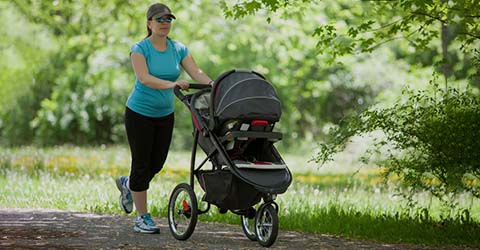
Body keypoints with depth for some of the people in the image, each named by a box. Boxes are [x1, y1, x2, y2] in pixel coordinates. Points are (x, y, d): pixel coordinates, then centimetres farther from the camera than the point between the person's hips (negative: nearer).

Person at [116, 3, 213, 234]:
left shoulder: (178, 49, 1)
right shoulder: (139, 49, -13)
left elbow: (196, 72, -8)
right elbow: (144, 78, -27)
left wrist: (213, 85, -27)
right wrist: (171, 84, -40)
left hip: (165, 114, 5)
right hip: (140, 113, -5)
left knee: (157, 163, 11)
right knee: (142, 163, -2)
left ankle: (128, 184, 42)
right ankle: (142, 218, 6)